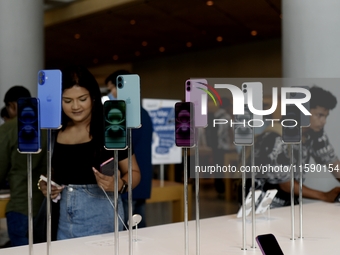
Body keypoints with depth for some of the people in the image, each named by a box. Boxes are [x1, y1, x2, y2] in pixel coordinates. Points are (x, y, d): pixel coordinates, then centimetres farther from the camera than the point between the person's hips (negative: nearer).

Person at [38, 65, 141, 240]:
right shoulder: (54, 132, 3)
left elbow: (134, 173, -3)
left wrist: (119, 185, -22)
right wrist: (44, 185, -2)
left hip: (101, 218, -4)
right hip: (64, 220, 4)